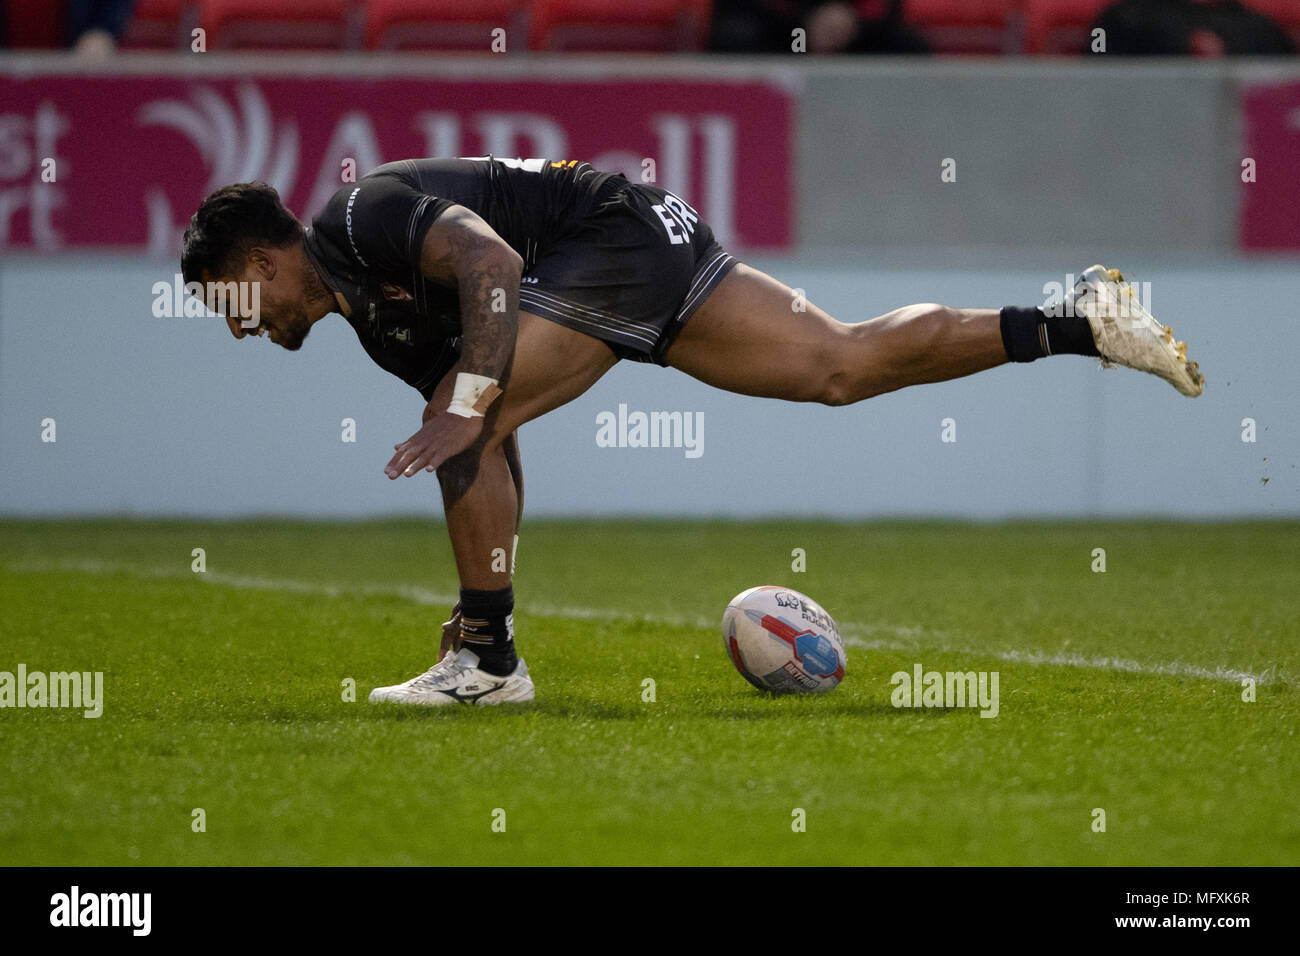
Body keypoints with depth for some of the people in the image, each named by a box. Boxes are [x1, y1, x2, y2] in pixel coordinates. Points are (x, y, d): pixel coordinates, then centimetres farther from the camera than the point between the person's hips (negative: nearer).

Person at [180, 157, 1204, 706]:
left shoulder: (359, 216, -11)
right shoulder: (372, 319, 18)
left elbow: (491, 260, -29)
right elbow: (496, 466, 23)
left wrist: (467, 404, -33)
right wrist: (485, 582, 21)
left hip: (619, 229, -10)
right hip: (640, 257, 10)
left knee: (469, 419, -18)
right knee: (847, 366, 7)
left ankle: (487, 661, -15)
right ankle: (1080, 323, 9)